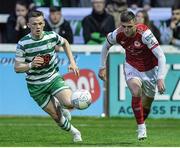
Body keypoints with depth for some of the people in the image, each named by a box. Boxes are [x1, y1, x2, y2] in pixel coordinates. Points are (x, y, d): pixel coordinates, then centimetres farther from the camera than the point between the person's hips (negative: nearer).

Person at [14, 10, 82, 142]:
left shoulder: (52, 36, -9)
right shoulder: (23, 43, -16)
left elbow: (65, 43, 15)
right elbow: (17, 68, -12)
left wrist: (72, 62, 7)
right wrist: (31, 65, -31)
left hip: (54, 78, 1)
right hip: (36, 85, -1)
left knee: (69, 103, -22)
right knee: (56, 116, 1)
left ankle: (59, 105, 16)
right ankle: (74, 132, 30)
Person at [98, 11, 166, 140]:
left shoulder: (144, 34, -32)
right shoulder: (117, 35, -19)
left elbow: (161, 56, -32)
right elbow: (106, 46, 5)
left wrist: (160, 78, -40)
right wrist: (102, 67, 8)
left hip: (150, 70, -1)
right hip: (132, 68, 1)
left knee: (146, 105, 9)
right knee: (136, 92, -27)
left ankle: (142, 124, 39)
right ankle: (141, 127, -15)